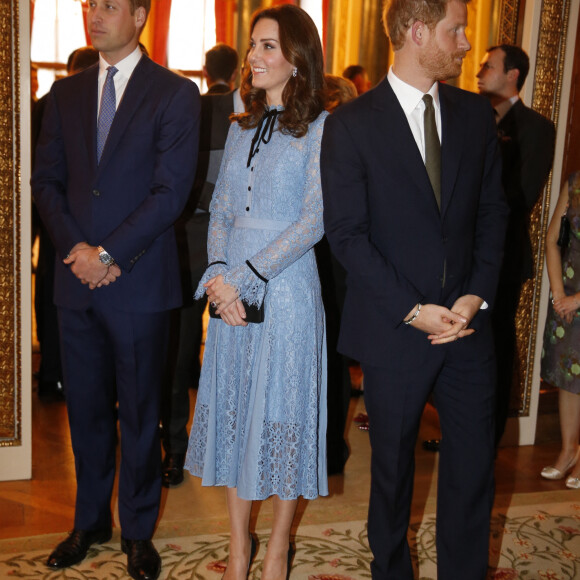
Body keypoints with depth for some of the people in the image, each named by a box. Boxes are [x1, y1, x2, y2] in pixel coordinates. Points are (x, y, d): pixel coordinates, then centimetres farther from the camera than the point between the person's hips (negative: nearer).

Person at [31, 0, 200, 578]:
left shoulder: (175, 94, -2)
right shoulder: (65, 93, 12)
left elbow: (170, 191, -10)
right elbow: (45, 180, 9)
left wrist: (109, 254, -13)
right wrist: (75, 248, -7)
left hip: (139, 281, -4)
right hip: (76, 279, 4)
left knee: (139, 412, 7)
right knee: (86, 407, 13)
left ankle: (137, 531, 24)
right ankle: (90, 520, 31)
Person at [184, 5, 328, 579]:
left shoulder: (320, 128, -5)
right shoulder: (241, 127, 13)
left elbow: (314, 220, -13)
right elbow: (220, 209, 10)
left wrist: (245, 278, -16)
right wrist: (218, 274, -7)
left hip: (286, 289, -5)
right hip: (231, 292, 6)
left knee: (283, 409, 5)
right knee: (232, 408, 10)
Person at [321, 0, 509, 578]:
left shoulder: (475, 113, 6)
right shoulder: (351, 123, -8)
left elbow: (492, 210, 8)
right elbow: (346, 234, -11)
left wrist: (478, 294, -6)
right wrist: (413, 310, -15)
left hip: (467, 320, 4)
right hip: (394, 329, -3)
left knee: (474, 460, 9)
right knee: (392, 463, 13)